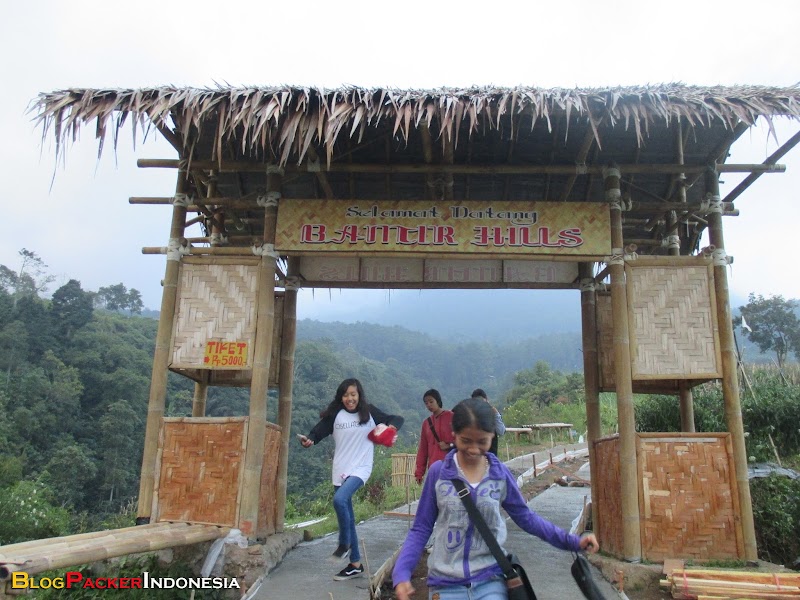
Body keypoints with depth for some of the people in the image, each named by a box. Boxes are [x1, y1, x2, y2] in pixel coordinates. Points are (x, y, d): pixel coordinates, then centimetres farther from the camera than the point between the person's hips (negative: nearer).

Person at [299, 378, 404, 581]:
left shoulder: (370, 413, -2)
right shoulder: (335, 415, 1)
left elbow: (396, 419, 6)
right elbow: (319, 431, -10)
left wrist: (391, 427, -16)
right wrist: (309, 440, -31)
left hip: (360, 468, -4)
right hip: (340, 470, 4)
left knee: (340, 499, -29)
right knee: (348, 518, 10)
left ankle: (344, 543, -4)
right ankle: (355, 564, 24)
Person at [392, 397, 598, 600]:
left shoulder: (501, 475, -2)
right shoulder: (438, 472, -7)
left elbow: (526, 517, 10)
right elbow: (421, 528, -1)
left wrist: (572, 541, 3)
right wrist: (401, 574, -13)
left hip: (489, 580, 1)